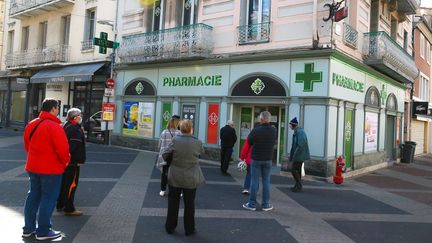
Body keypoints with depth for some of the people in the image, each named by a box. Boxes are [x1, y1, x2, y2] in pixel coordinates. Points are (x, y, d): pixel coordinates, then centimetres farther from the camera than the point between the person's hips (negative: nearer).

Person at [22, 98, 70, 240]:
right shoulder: (54, 126, -19)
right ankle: (43, 232, 8)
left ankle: (28, 228, 25)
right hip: (51, 168, -8)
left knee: (33, 196, 16)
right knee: (48, 199, 1)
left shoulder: (31, 125, 8)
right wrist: (66, 161, -4)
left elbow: (27, 145, 15)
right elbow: (62, 148, -22)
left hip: (33, 167, 8)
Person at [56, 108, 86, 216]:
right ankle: (69, 209, 0)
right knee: (71, 184, -5)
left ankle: (60, 205, 29)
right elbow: (75, 146, -25)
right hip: (73, 162, -10)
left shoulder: (66, 126, 14)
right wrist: (79, 160, -24)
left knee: (64, 183, 18)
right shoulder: (76, 129, -18)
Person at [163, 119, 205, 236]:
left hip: (175, 177, 0)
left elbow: (165, 155, -9)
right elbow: (201, 152, 5)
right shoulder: (198, 142, -13)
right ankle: (189, 229, 22)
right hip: (191, 179, 0)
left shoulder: (175, 140, -14)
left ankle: (170, 227, 26)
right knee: (189, 204, 12)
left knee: (173, 202, 16)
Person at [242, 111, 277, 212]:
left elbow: (249, 142, -5)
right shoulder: (274, 130, -5)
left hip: (256, 159, -3)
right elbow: (274, 142, 7)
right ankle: (266, 204, 15)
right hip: (268, 159, 3)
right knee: (266, 181, 11)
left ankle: (252, 204, 10)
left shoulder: (256, 130, -18)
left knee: (254, 181, 4)